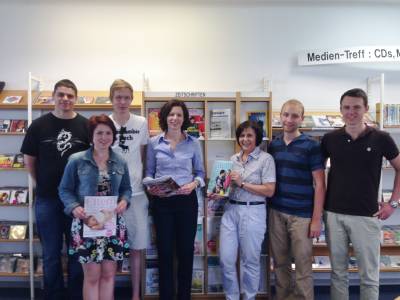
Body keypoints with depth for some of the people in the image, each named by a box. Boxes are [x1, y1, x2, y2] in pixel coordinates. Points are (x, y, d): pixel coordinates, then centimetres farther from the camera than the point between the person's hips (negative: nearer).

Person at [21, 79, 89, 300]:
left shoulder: (85, 125, -2)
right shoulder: (38, 125, 0)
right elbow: (29, 160, 8)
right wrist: (42, 183, 7)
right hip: (46, 199, 1)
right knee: (51, 254, 12)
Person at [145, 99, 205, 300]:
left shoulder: (193, 143, 2)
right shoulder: (154, 143, 3)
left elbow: (200, 172, 6)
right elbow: (149, 172, 7)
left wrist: (194, 184, -13)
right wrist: (150, 186, -12)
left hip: (187, 200, 0)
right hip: (161, 201, 0)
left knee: (186, 249, 8)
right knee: (165, 249, 7)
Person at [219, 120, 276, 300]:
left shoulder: (265, 159, -5)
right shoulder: (233, 159, 12)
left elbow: (269, 191, -11)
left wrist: (242, 184, -15)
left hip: (253, 212, -5)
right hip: (231, 210, 5)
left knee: (250, 260, 8)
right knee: (226, 259, 5)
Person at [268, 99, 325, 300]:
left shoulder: (311, 146, -7)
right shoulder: (273, 145, 7)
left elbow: (319, 184, -7)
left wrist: (316, 219, -10)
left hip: (301, 214, -4)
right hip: (276, 212, 4)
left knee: (303, 265, 5)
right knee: (280, 262, 14)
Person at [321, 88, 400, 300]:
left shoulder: (380, 138, -4)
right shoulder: (330, 139, 1)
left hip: (366, 216, -1)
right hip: (334, 214, 2)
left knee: (369, 275, 10)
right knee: (338, 272, 14)